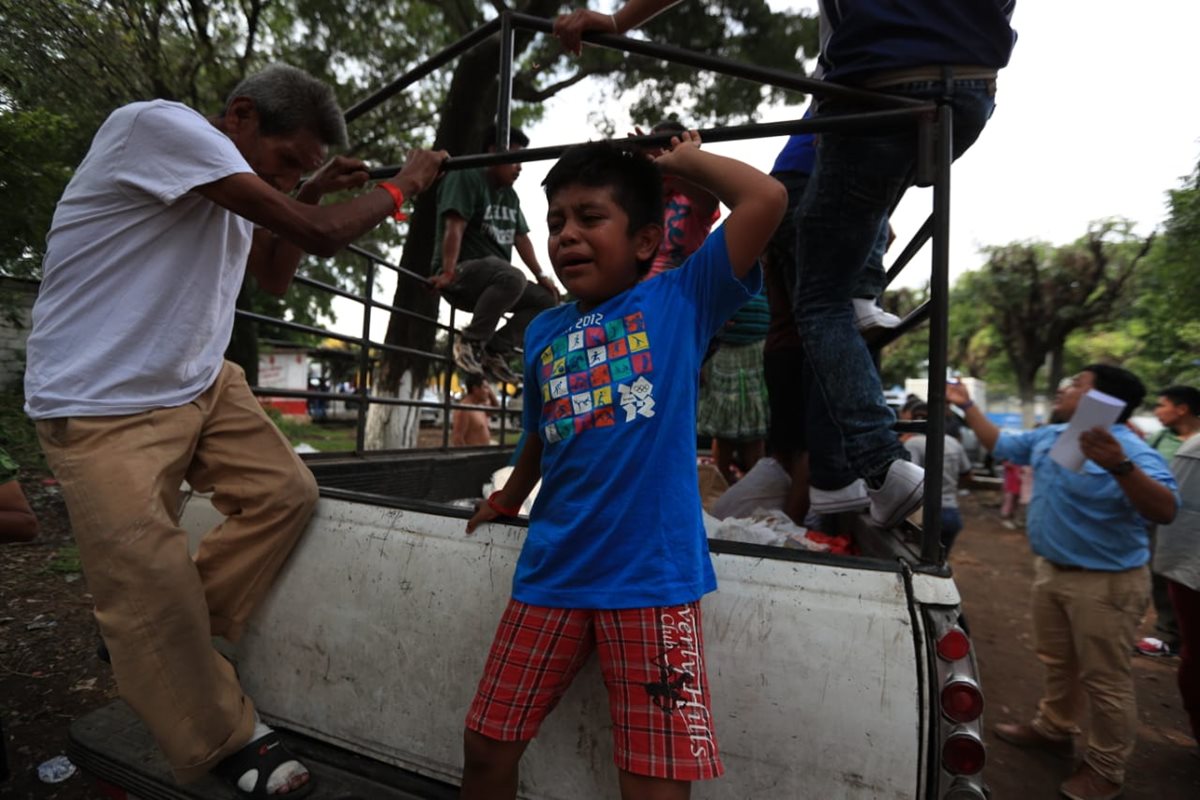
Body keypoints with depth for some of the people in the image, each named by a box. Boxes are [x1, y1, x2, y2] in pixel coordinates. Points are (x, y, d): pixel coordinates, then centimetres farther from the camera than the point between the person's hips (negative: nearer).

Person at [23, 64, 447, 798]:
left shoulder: (234, 185, 8)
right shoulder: (161, 125, -19)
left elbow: (273, 277, 19)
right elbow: (320, 237, -25)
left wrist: (309, 195, 7)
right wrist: (403, 185, -8)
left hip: (201, 383, 8)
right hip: (101, 408, -8)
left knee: (286, 492, 0)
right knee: (154, 591, -5)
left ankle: (164, 649, 17)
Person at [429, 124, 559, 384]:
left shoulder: (510, 195, 19)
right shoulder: (466, 177, -5)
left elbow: (521, 238, 17)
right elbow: (454, 227, -18)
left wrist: (541, 275, 6)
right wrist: (448, 272, -28)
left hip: (493, 279, 9)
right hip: (460, 275, -8)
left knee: (546, 297, -5)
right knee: (512, 277, -37)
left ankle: (495, 351, -6)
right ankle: (470, 341, -20)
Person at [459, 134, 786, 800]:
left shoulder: (680, 301, -2)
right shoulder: (542, 333, 10)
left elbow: (766, 199, -11)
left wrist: (685, 160, 3)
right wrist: (507, 500, 36)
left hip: (651, 578, -4)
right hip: (551, 576, 5)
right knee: (486, 746, 16)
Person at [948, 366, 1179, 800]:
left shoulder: (1132, 453, -23)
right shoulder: (1048, 437, 1)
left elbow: (1166, 512, -35)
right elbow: (1001, 444, 17)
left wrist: (1120, 467, -51)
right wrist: (967, 406, 14)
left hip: (1105, 582, -8)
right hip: (1051, 570, 8)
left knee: (1105, 680, 6)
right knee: (1057, 662, 23)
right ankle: (1054, 728, 41)